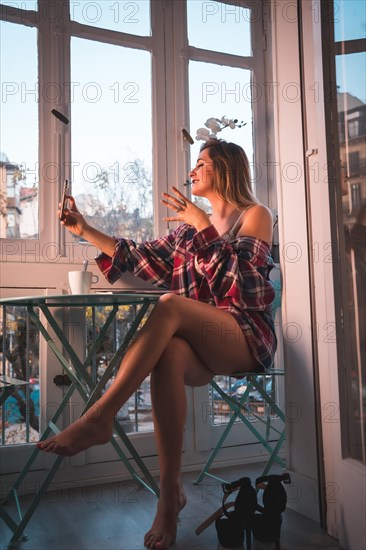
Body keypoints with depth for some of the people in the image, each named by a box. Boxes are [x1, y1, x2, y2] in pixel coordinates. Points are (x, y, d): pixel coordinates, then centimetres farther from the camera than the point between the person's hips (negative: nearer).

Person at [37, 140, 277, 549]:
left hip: (248, 337, -4)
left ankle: (99, 418, -33)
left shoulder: (254, 215, 6)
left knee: (171, 304, -32)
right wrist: (84, 230, 13)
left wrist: (202, 225, -11)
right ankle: (170, 493, -28)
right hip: (201, 346, 4)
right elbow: (142, 258, 15)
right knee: (169, 354, -33)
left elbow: (238, 276, -10)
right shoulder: (190, 226, 21)